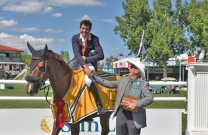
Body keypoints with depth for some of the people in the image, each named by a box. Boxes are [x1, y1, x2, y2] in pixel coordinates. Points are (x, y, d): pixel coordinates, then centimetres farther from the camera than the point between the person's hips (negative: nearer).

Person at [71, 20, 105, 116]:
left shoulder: (94, 39, -12)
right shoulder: (75, 38, -9)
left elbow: (101, 55, -19)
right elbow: (77, 54, -21)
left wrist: (86, 59, -22)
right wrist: (85, 66, -35)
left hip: (90, 63, -4)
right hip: (79, 64, 4)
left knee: (88, 80, -31)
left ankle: (99, 104, -17)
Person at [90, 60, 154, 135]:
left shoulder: (143, 84, -3)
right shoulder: (123, 80, 11)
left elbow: (150, 98, -12)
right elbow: (108, 84, 16)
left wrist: (136, 104, -22)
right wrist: (94, 76, 13)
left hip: (134, 116, -5)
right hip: (121, 113, 5)